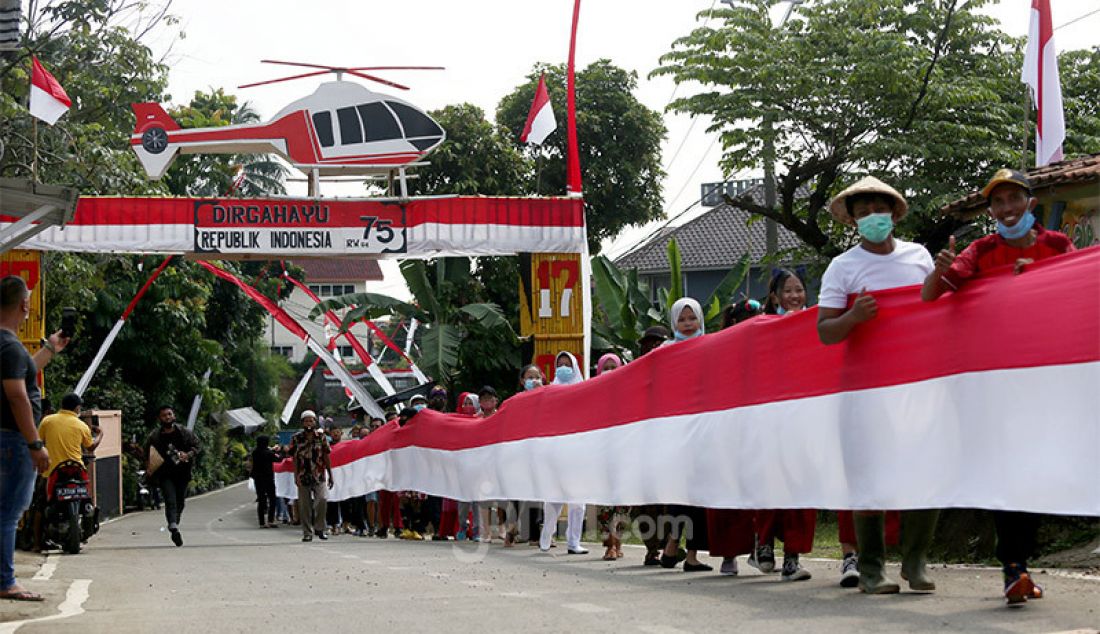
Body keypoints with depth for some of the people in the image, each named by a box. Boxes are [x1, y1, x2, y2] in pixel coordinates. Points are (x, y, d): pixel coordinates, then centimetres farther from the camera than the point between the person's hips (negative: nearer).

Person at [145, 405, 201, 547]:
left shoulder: (184, 433, 3)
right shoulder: (154, 437, 0)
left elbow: (198, 445, 7)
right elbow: (147, 455, 9)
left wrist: (188, 455, -12)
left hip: (182, 473, 3)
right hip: (165, 475, -3)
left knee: (180, 503, 11)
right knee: (170, 501, -18)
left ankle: (174, 527, 30)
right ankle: (173, 527, -31)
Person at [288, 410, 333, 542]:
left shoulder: (321, 436, 6)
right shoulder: (296, 438, 5)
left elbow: (326, 457, 8)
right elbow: (294, 459, 4)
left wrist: (330, 475, 5)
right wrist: (296, 476, -5)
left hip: (319, 475, 0)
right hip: (303, 476, 0)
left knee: (322, 499, -18)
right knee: (304, 505, 2)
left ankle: (319, 528, -4)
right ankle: (307, 533, 11)